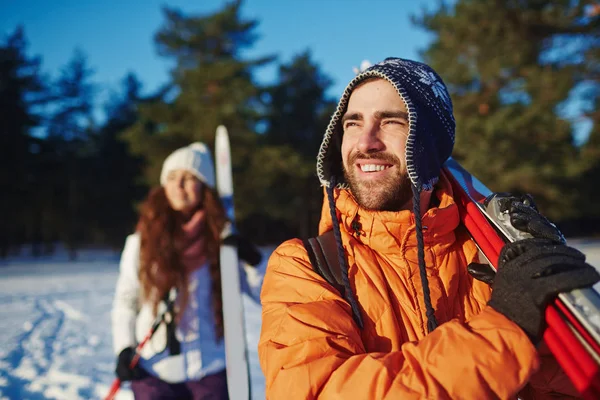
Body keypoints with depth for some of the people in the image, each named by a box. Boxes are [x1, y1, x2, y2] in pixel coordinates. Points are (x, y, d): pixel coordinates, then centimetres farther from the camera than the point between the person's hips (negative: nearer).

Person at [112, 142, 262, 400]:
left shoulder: (222, 241, -2)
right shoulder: (142, 242, 0)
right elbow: (125, 301, 9)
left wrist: (251, 260, -18)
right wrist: (124, 350, -1)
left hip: (211, 371, 0)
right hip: (154, 372, 1)